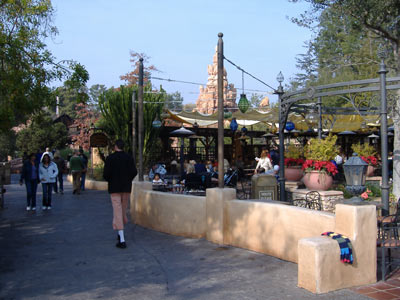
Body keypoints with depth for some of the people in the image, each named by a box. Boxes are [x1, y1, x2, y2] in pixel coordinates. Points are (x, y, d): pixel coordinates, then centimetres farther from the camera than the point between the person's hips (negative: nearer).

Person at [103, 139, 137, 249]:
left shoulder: (110, 158, -7)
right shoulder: (129, 157, 1)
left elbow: (106, 174, -11)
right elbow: (134, 172, -6)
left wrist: (110, 180, 10)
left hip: (114, 188, -3)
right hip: (126, 188, 3)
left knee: (117, 212, -5)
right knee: (123, 210, 17)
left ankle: (122, 240, -11)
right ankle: (120, 233, 31)